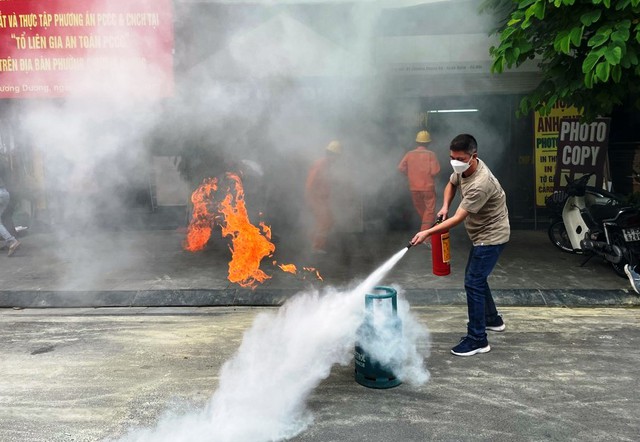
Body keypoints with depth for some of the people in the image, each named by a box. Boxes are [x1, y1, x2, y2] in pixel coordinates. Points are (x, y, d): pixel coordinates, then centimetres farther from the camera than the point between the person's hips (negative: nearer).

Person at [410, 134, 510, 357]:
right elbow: (451, 184, 17)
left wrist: (427, 233, -31)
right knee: (475, 277, 21)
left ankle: (477, 340, -3)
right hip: (482, 233, 10)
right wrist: (445, 207, 0)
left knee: (473, 283, -11)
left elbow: (458, 218, -30)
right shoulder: (463, 168, -5)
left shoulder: (480, 184, -33)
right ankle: (492, 319, 39)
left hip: (492, 236, -10)